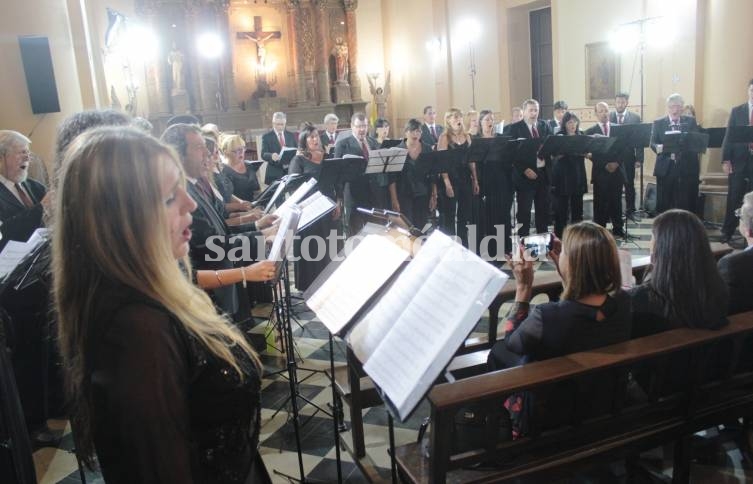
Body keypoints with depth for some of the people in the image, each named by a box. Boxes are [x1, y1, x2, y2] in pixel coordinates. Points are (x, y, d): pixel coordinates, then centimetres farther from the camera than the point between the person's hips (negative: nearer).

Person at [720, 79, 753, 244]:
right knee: (734, 199, 4)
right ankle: (727, 232, 13)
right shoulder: (737, 111, 6)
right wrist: (726, 160, -5)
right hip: (738, 161, 0)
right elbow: (728, 136, 3)